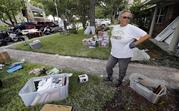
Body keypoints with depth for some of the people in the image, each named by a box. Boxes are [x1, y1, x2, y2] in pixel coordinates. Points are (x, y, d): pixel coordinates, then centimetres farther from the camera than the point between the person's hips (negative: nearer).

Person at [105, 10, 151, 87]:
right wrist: (113, 46, 10)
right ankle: (110, 77, 45)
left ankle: (119, 81, 45)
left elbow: (147, 36, -14)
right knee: (108, 67, 16)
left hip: (125, 56, -5)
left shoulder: (132, 28, -16)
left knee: (122, 71, 15)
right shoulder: (115, 27, 2)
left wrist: (135, 43, -17)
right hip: (113, 54, 5)